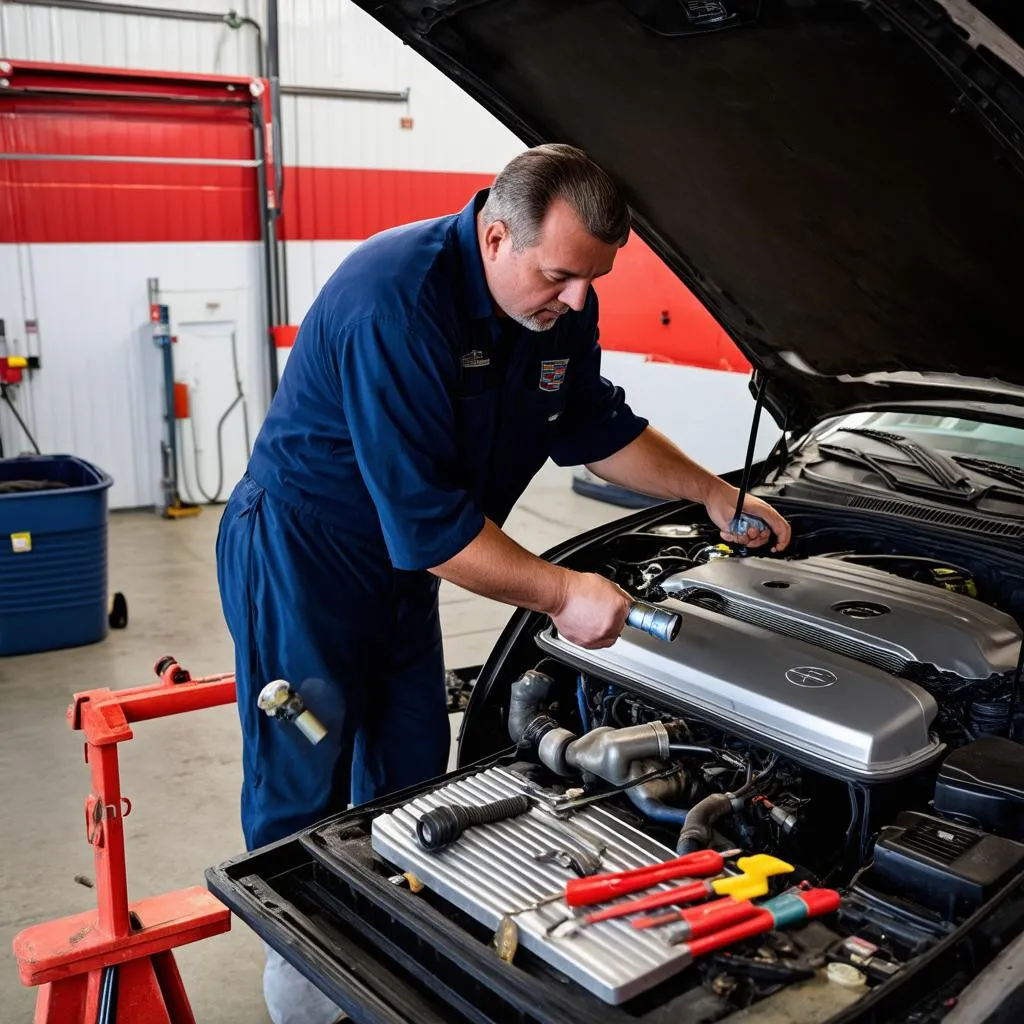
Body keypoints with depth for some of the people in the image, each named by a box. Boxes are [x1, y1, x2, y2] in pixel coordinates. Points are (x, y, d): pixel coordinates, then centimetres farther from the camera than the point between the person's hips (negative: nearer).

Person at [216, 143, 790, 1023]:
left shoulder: (561, 304, -7)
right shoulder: (397, 304, -32)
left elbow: (598, 429, 9)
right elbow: (429, 522, -32)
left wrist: (715, 495, 2)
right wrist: (561, 593, -28)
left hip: (402, 563, 8)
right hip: (300, 555, -7)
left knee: (410, 780, 15)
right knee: (302, 794, 4)